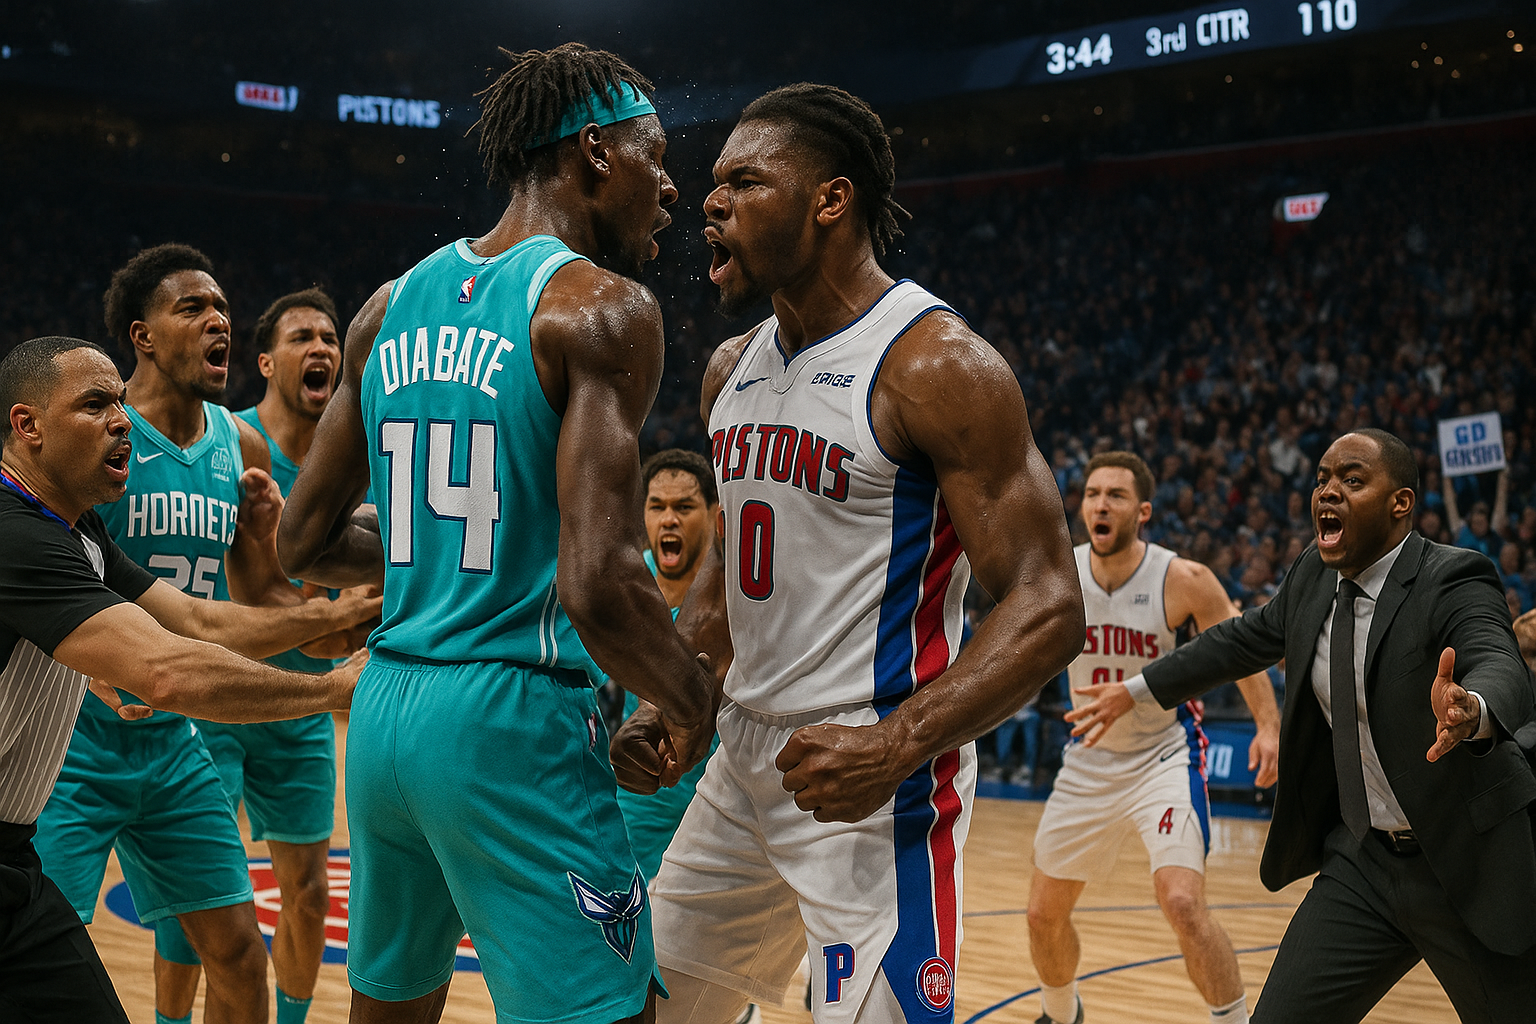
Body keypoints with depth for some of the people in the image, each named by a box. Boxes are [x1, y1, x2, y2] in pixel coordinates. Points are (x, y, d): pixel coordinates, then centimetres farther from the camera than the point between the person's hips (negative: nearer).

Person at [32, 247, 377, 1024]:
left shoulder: (242, 449, 6)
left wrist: (333, 623, -5)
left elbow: (263, 600, 14)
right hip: (71, 744, -6)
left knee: (236, 950, 10)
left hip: (174, 744, 6)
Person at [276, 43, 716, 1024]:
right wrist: (693, 700, -4)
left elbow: (305, 542, 15)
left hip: (384, 712, 8)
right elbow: (598, 586, -21)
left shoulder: (391, 308, 10)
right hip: (517, 722, -8)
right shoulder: (601, 308, -11)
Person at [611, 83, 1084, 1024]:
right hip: (745, 754, 8)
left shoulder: (937, 365, -15)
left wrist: (896, 746, -32)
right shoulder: (734, 371, 10)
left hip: (869, 778, -8)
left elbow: (1047, 609, -19)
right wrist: (667, 704, 7)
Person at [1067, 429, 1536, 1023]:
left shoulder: (1454, 580, -17)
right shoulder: (1314, 578, 2)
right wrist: (1137, 690, 26)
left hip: (1470, 866, -5)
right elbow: (1244, 639, 20)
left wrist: (1471, 711, -59)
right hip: (1362, 861, 5)